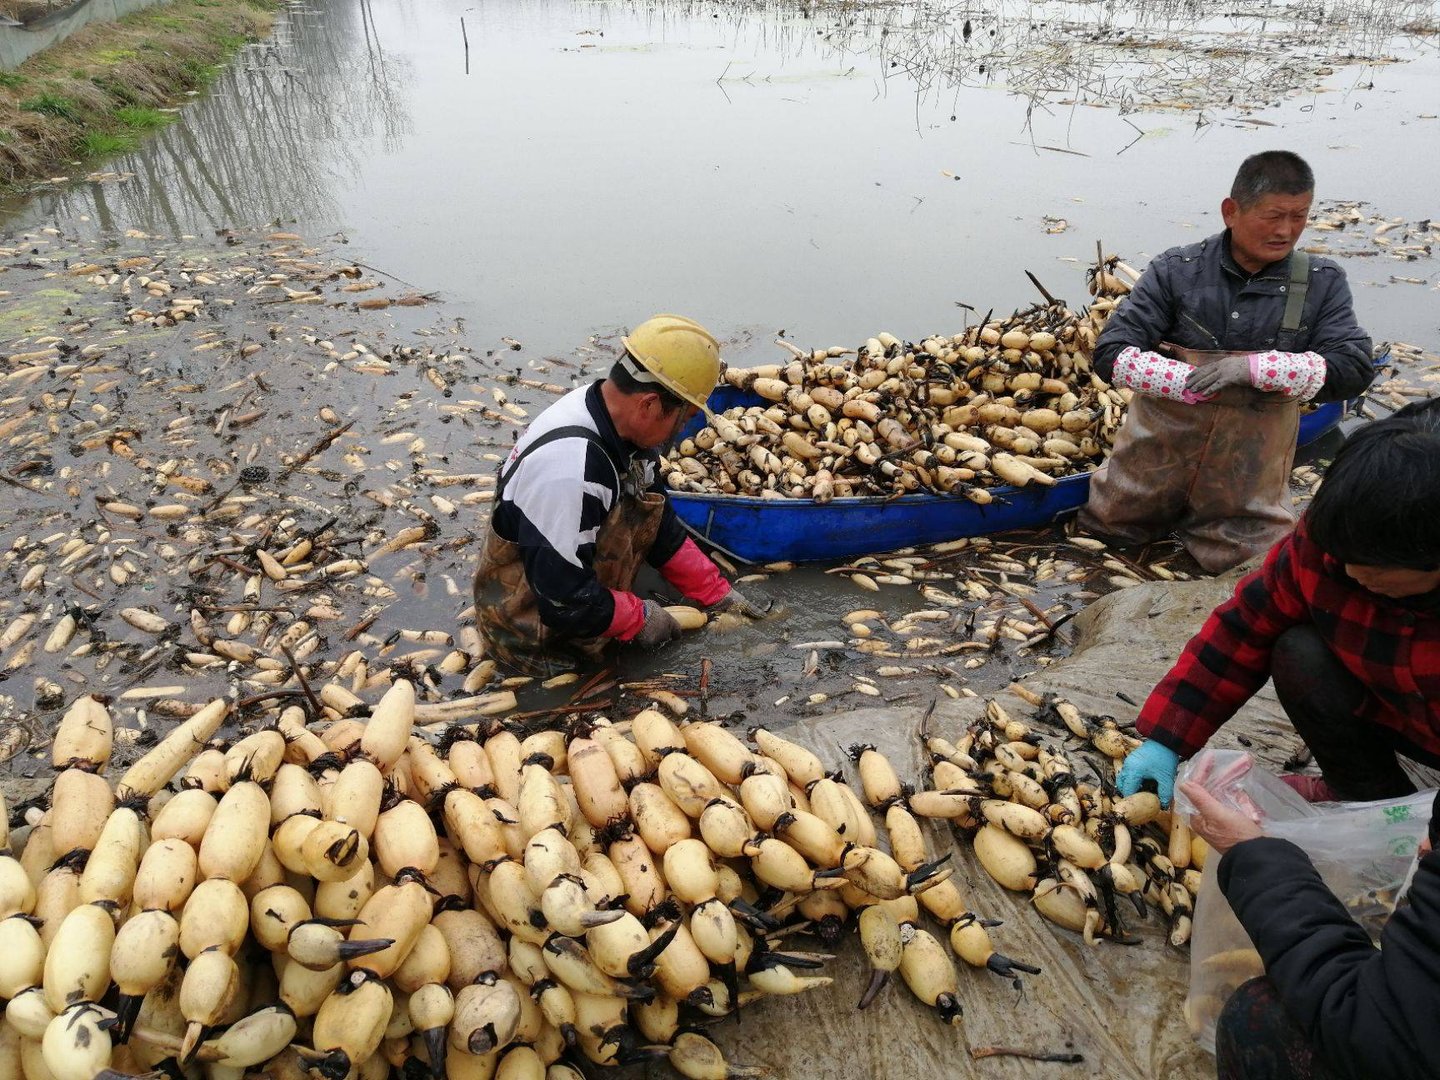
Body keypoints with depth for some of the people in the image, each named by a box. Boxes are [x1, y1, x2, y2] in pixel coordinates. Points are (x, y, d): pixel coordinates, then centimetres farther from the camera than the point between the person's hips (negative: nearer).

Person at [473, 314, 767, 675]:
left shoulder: (620, 427, -7)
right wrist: (638, 618, -14)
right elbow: (564, 602, -30)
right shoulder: (570, 467, -35)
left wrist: (716, 593, 8)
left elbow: (662, 528, 6)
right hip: (531, 637, -8)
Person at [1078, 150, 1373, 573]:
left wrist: (1253, 368, -29)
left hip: (1249, 467, 1)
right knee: (1106, 528, 12)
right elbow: (1111, 353, -16)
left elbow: (1354, 368, -15)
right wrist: (1192, 382, -28)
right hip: (1163, 442, 0)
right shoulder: (1176, 270, -10)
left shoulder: (1323, 283, -5)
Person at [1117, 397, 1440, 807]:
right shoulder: (1332, 536, -20)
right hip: (1404, 716, 4)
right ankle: (1369, 794, 2)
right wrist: (1166, 739, -13)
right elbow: (1246, 627, -12)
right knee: (1300, 655, -21)